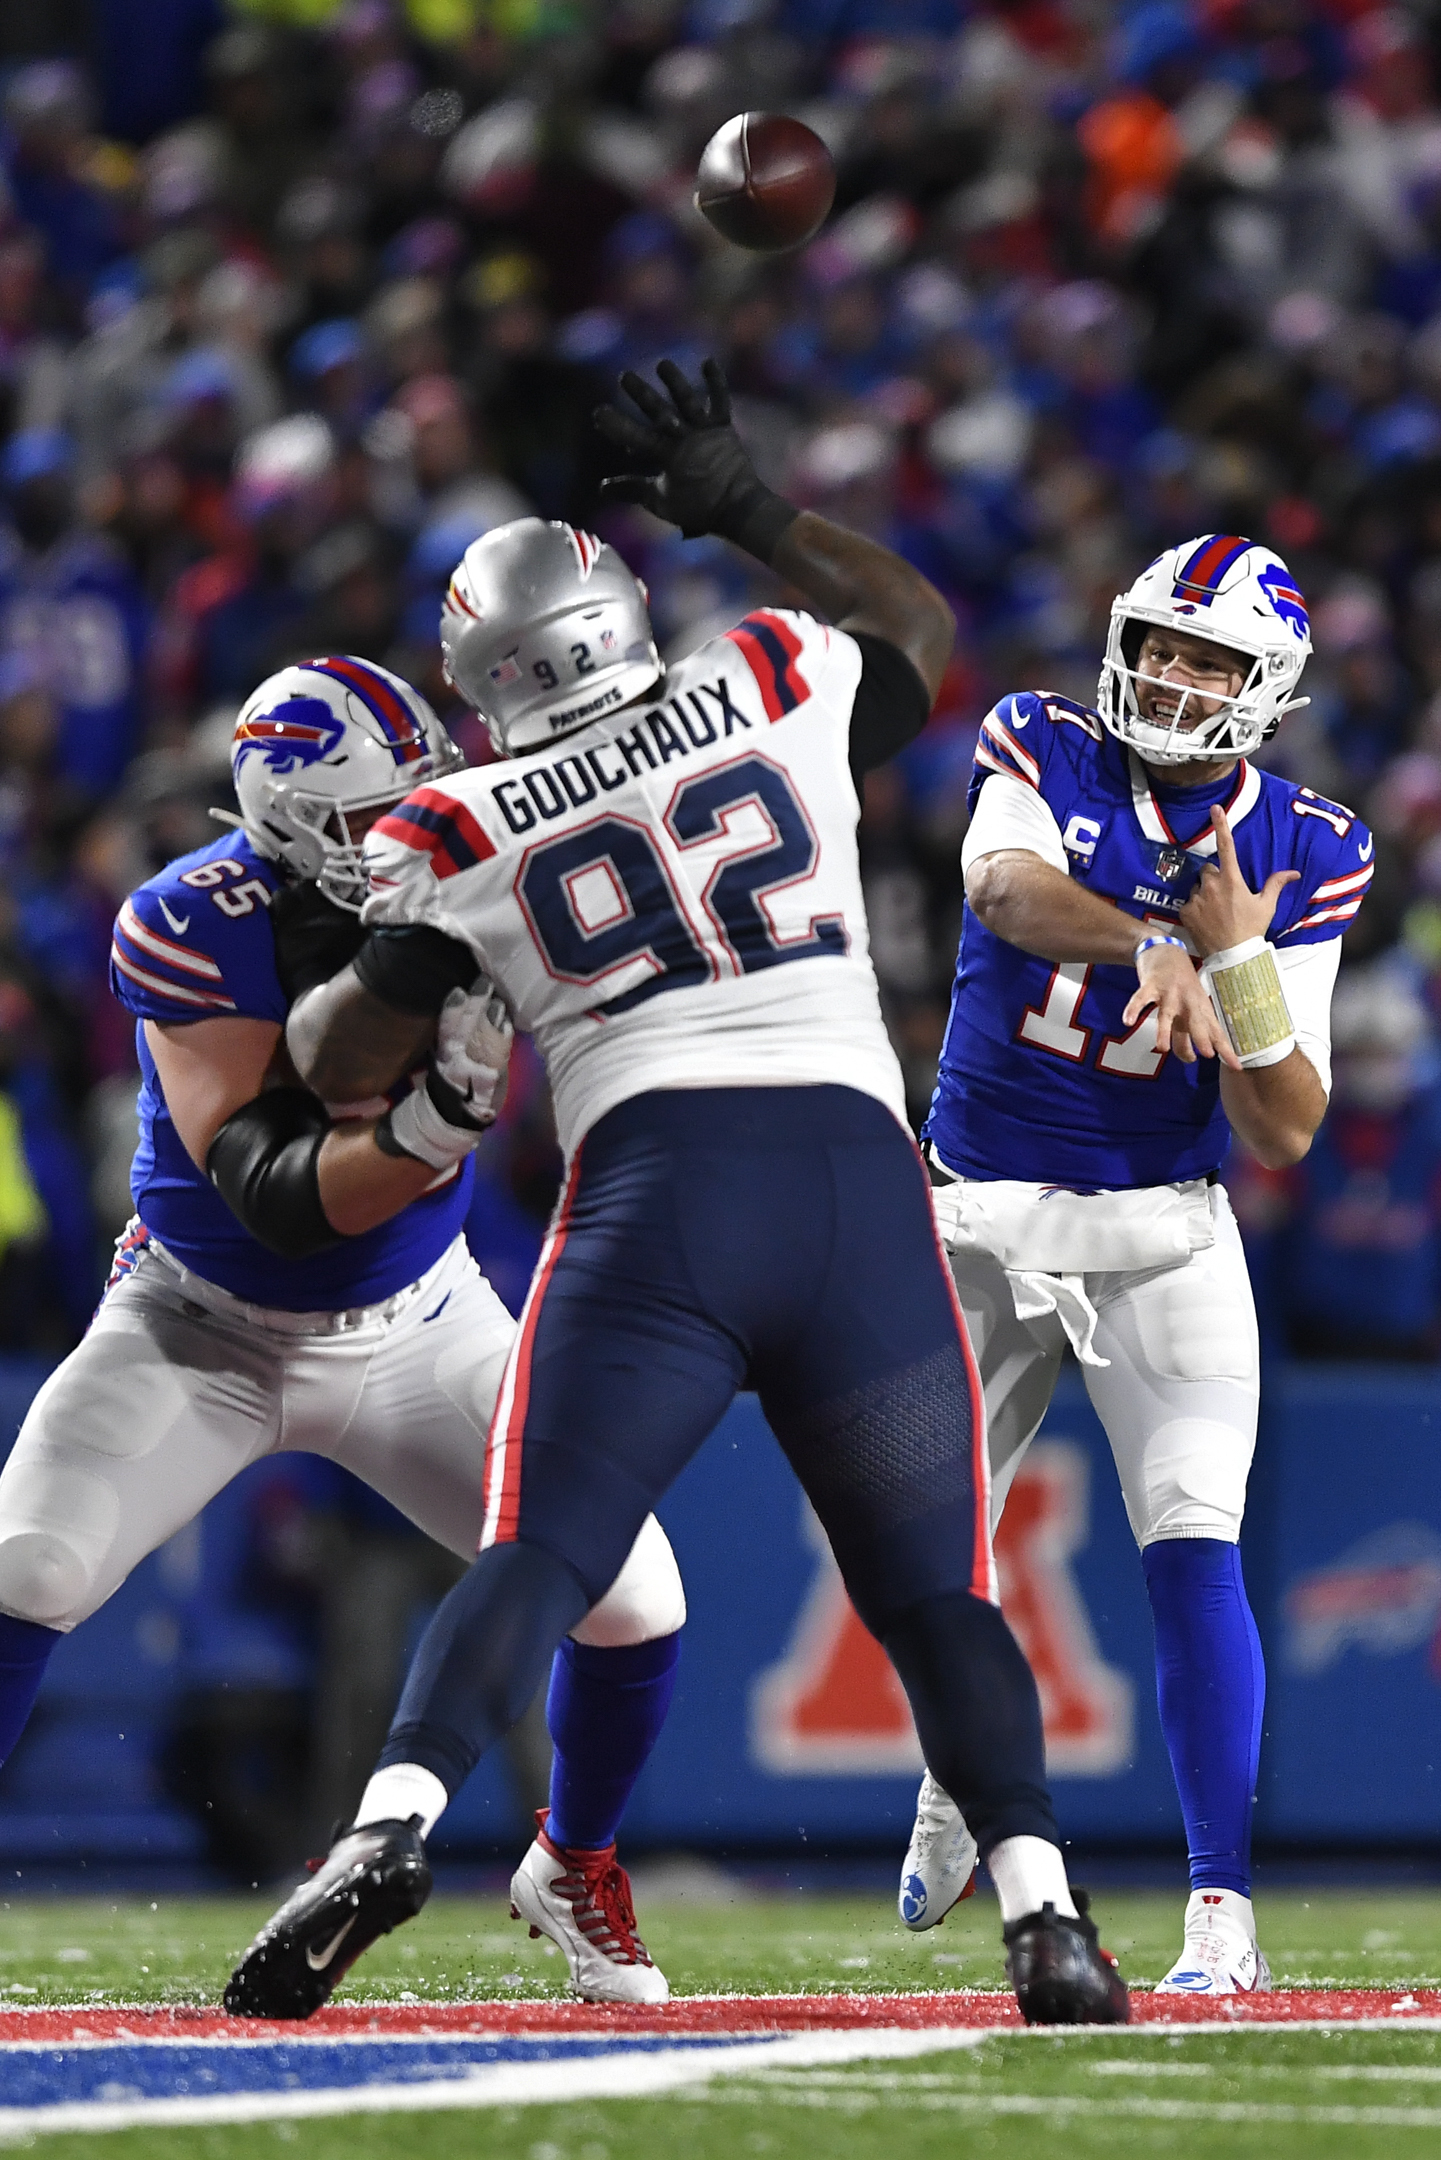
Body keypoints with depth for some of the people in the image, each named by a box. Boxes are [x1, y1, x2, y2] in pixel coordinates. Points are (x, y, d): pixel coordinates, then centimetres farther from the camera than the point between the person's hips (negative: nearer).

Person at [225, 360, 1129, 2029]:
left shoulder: (459, 835, 11)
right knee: (933, 1593, 7)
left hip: (654, 1185, -1)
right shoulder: (775, 689, 14)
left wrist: (328, 994, 40)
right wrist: (750, 514, 40)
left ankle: (391, 1827, -27)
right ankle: (1041, 1905, -9)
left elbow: (346, 1064, 18)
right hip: (856, 1165, 1)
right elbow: (920, 624, 36)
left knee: (533, 1562, -4)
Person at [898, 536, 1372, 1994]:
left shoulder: (1302, 854, -3)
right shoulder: (1040, 748, -3)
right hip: (978, 1215, 1)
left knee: (1192, 1551, -16)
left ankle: (1222, 1911, -16)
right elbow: (1005, 887, -27)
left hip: (1160, 1232, -1)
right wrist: (1153, 946, -45)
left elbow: (1284, 1135, -8)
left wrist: (1234, 958, -23)